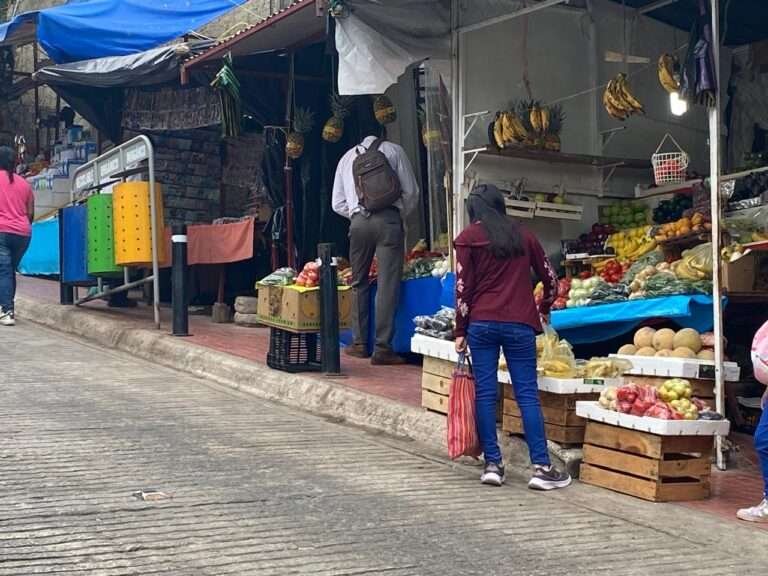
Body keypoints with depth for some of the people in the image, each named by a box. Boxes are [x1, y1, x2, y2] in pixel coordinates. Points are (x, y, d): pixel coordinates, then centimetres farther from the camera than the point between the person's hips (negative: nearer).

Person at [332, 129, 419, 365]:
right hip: (388, 219, -3)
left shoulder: (347, 157, 22)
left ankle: (360, 343, 15)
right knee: (388, 283, -4)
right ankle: (382, 348, -8)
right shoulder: (393, 150, 12)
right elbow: (410, 191, 7)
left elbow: (337, 204, 18)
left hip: (358, 221, 3)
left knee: (359, 283, 14)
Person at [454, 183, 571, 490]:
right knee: (527, 394, 0)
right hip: (520, 324, 1)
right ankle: (541, 467, -4)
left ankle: (493, 464, 3)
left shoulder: (468, 238, 4)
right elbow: (550, 278, 17)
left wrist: (461, 331, 4)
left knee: (485, 393, 4)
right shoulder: (523, 235, 12)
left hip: (481, 324, -1)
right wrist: (544, 309, 35)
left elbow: (463, 288, -1)